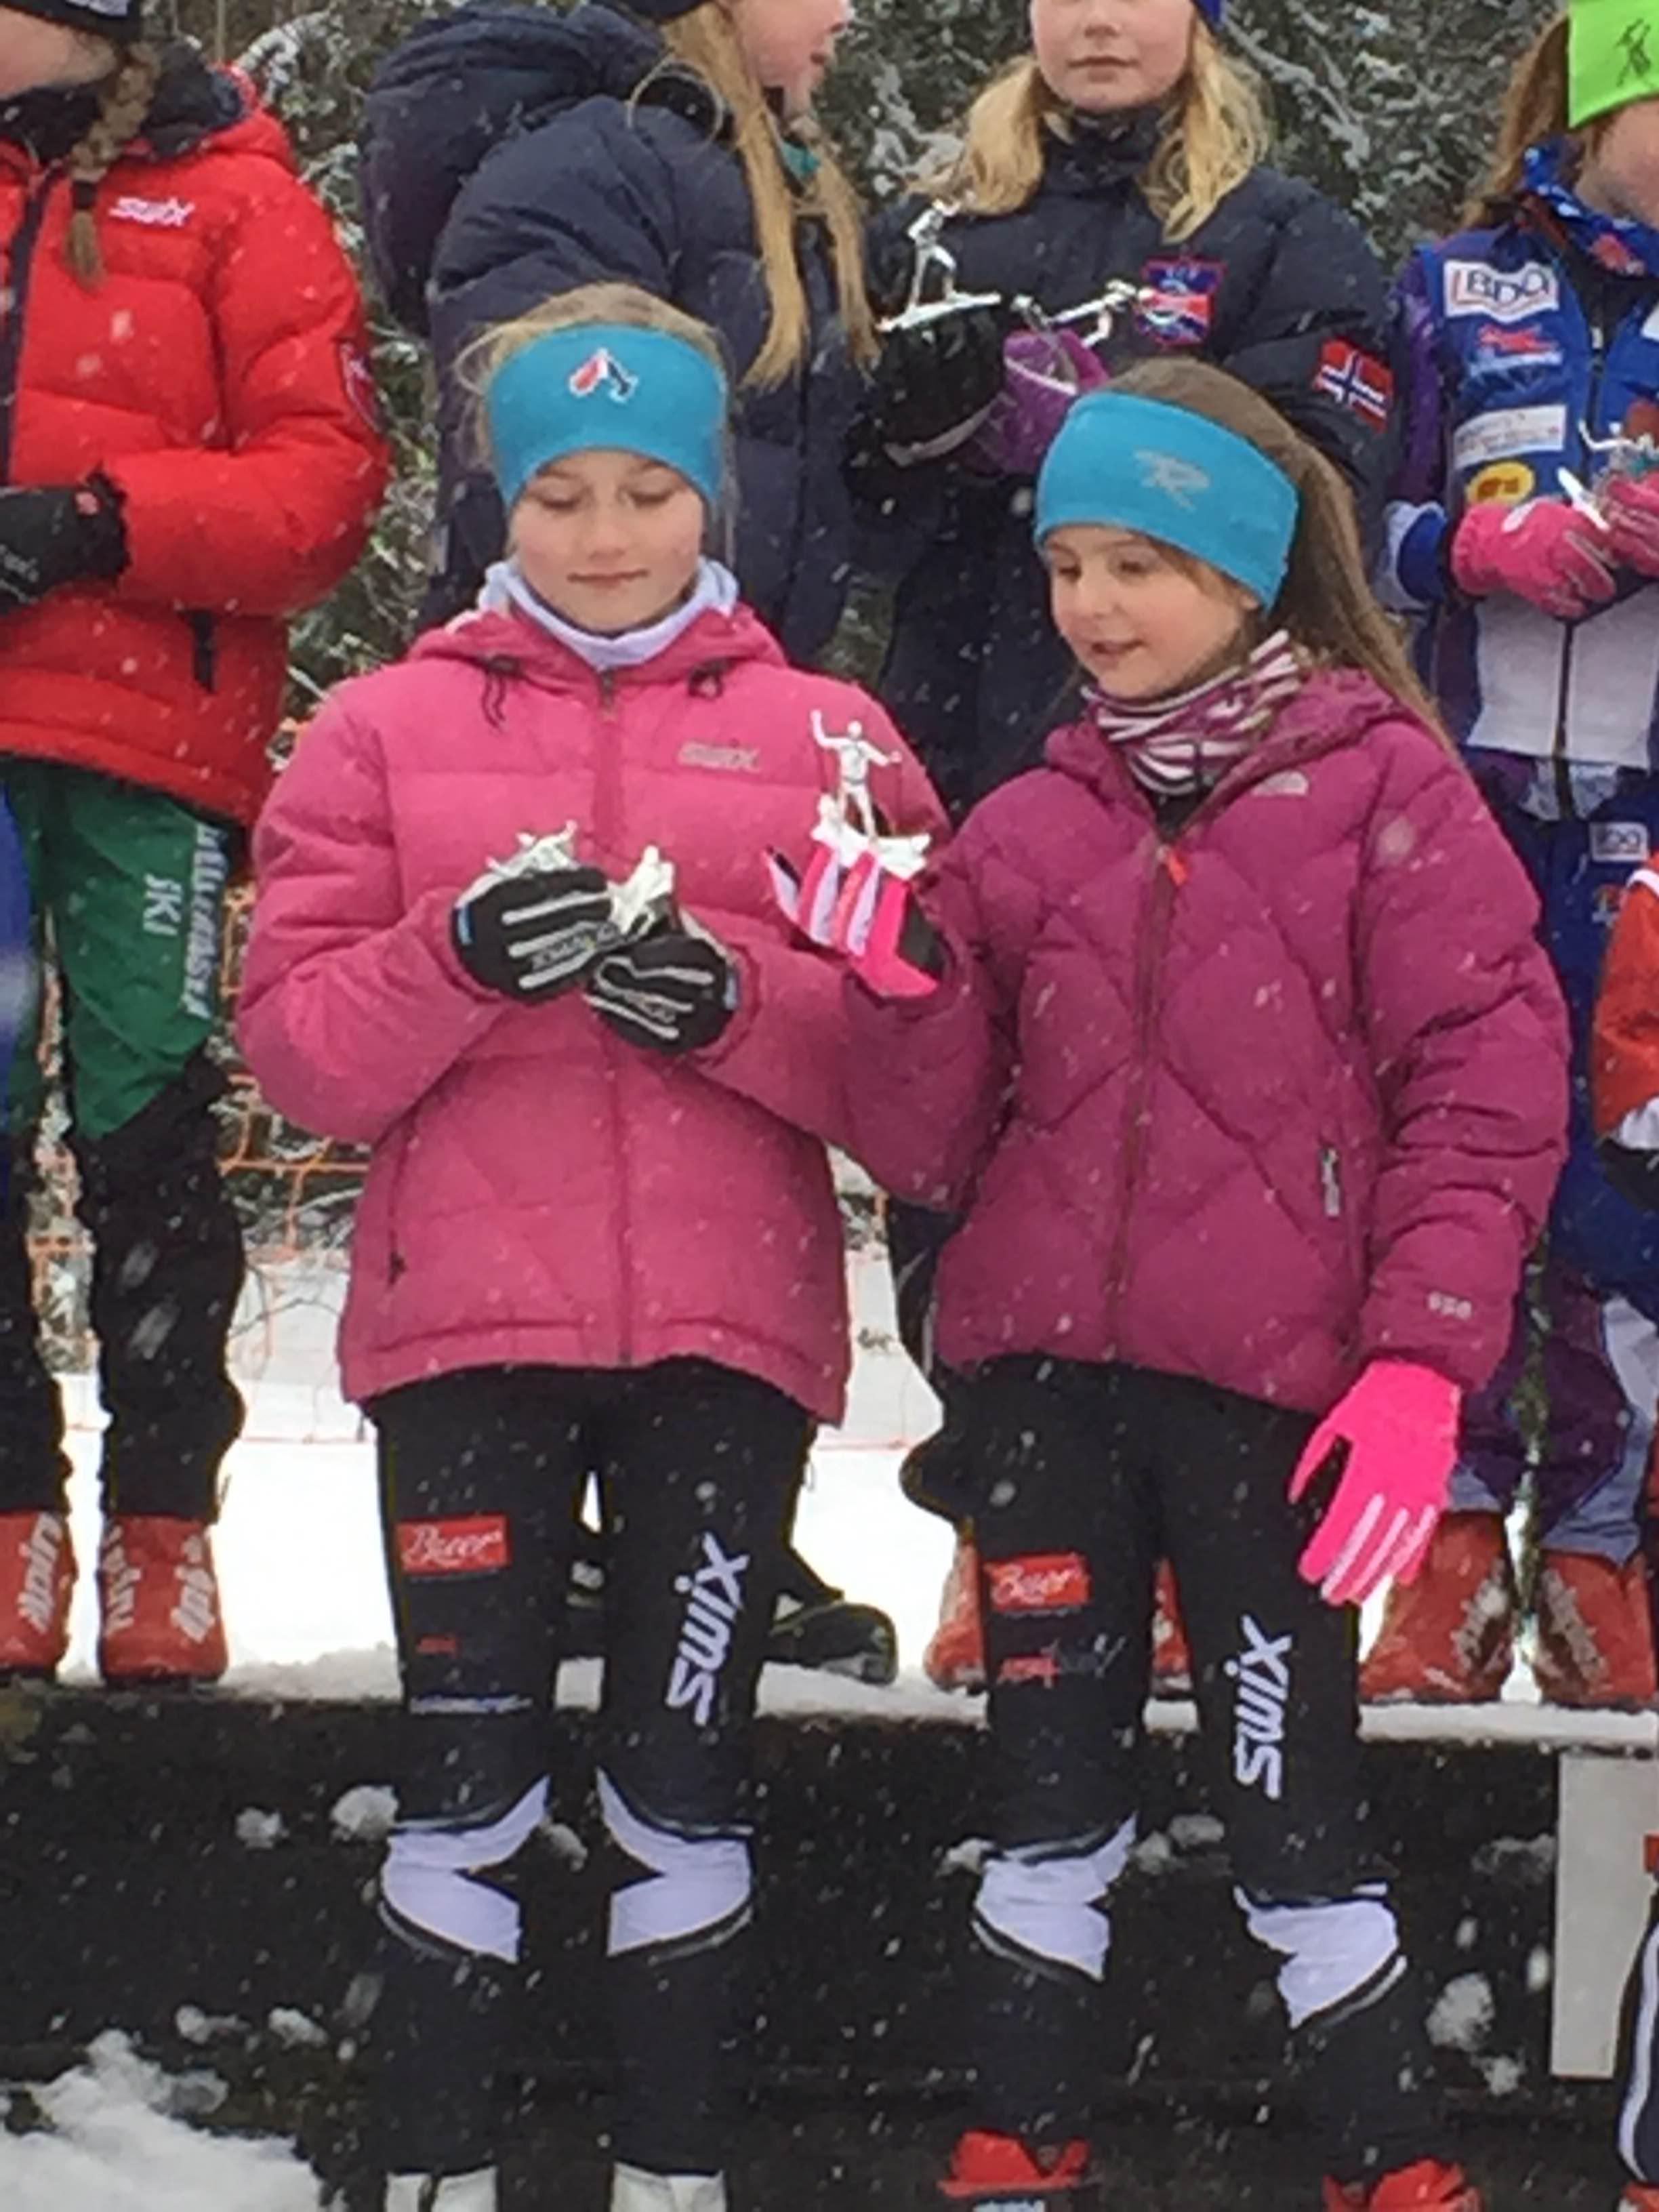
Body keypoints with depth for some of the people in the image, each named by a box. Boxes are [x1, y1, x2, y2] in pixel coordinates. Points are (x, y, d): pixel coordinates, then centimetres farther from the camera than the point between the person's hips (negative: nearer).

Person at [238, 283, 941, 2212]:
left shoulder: (827, 738, 8)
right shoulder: (389, 729, 8)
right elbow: (298, 1050, 1)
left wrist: (737, 997, -15)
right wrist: (464, 956, -16)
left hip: (728, 1333, 0)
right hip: (468, 1326, 0)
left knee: (685, 1787, 6)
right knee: (468, 1781, -2)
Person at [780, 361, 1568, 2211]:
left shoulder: (1379, 787, -1)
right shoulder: (1029, 831, 11)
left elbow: (1487, 1084, -6)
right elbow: (930, 1150, 9)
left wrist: (1424, 1355, -14)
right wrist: (904, 990, -9)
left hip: (1273, 1385, -4)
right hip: (1047, 1374, 4)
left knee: (1290, 1803, 0)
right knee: (1052, 1796, 10)